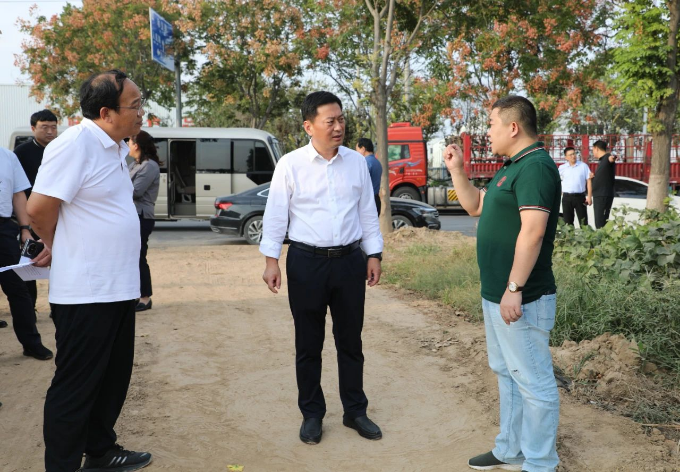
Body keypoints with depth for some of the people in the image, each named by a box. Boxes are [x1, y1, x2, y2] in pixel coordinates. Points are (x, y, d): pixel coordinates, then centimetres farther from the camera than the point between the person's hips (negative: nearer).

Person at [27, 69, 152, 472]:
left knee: (114, 378, 19)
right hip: (86, 292, -9)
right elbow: (39, 209, -17)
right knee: (76, 388, 4)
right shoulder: (76, 144, -17)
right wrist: (66, 250, 0)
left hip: (119, 288, 9)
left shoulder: (117, 148, 10)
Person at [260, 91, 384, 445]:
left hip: (350, 260, 3)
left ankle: (355, 411, 28)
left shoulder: (356, 162, 4)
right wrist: (271, 259, -7)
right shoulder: (290, 164, -5)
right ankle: (311, 414, 25)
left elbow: (367, 212, 9)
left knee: (350, 341, 13)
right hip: (306, 262, -2)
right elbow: (276, 215, -3)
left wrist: (374, 254, 7)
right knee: (308, 344, 9)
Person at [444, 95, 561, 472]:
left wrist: (514, 289, -26)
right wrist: (456, 170, 13)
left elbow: (532, 232, -25)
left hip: (520, 298, -11)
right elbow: (475, 206, 24)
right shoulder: (512, 167, 15)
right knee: (506, 373, 18)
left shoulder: (536, 166, -17)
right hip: (496, 294, 11)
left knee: (533, 381, 1)